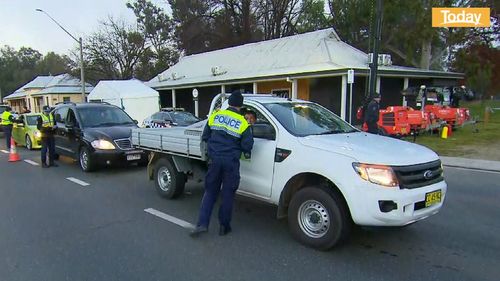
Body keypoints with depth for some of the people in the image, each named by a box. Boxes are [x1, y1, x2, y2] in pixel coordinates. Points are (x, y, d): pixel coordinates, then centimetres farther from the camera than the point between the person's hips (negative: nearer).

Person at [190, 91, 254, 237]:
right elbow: (247, 146, -6)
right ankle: (224, 226, 17)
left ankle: (202, 224, 7)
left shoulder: (215, 115, 4)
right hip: (231, 162, -2)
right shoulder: (243, 123, -5)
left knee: (210, 192, 13)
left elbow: (205, 137, 11)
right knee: (228, 194, 10)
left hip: (214, 160, 3)